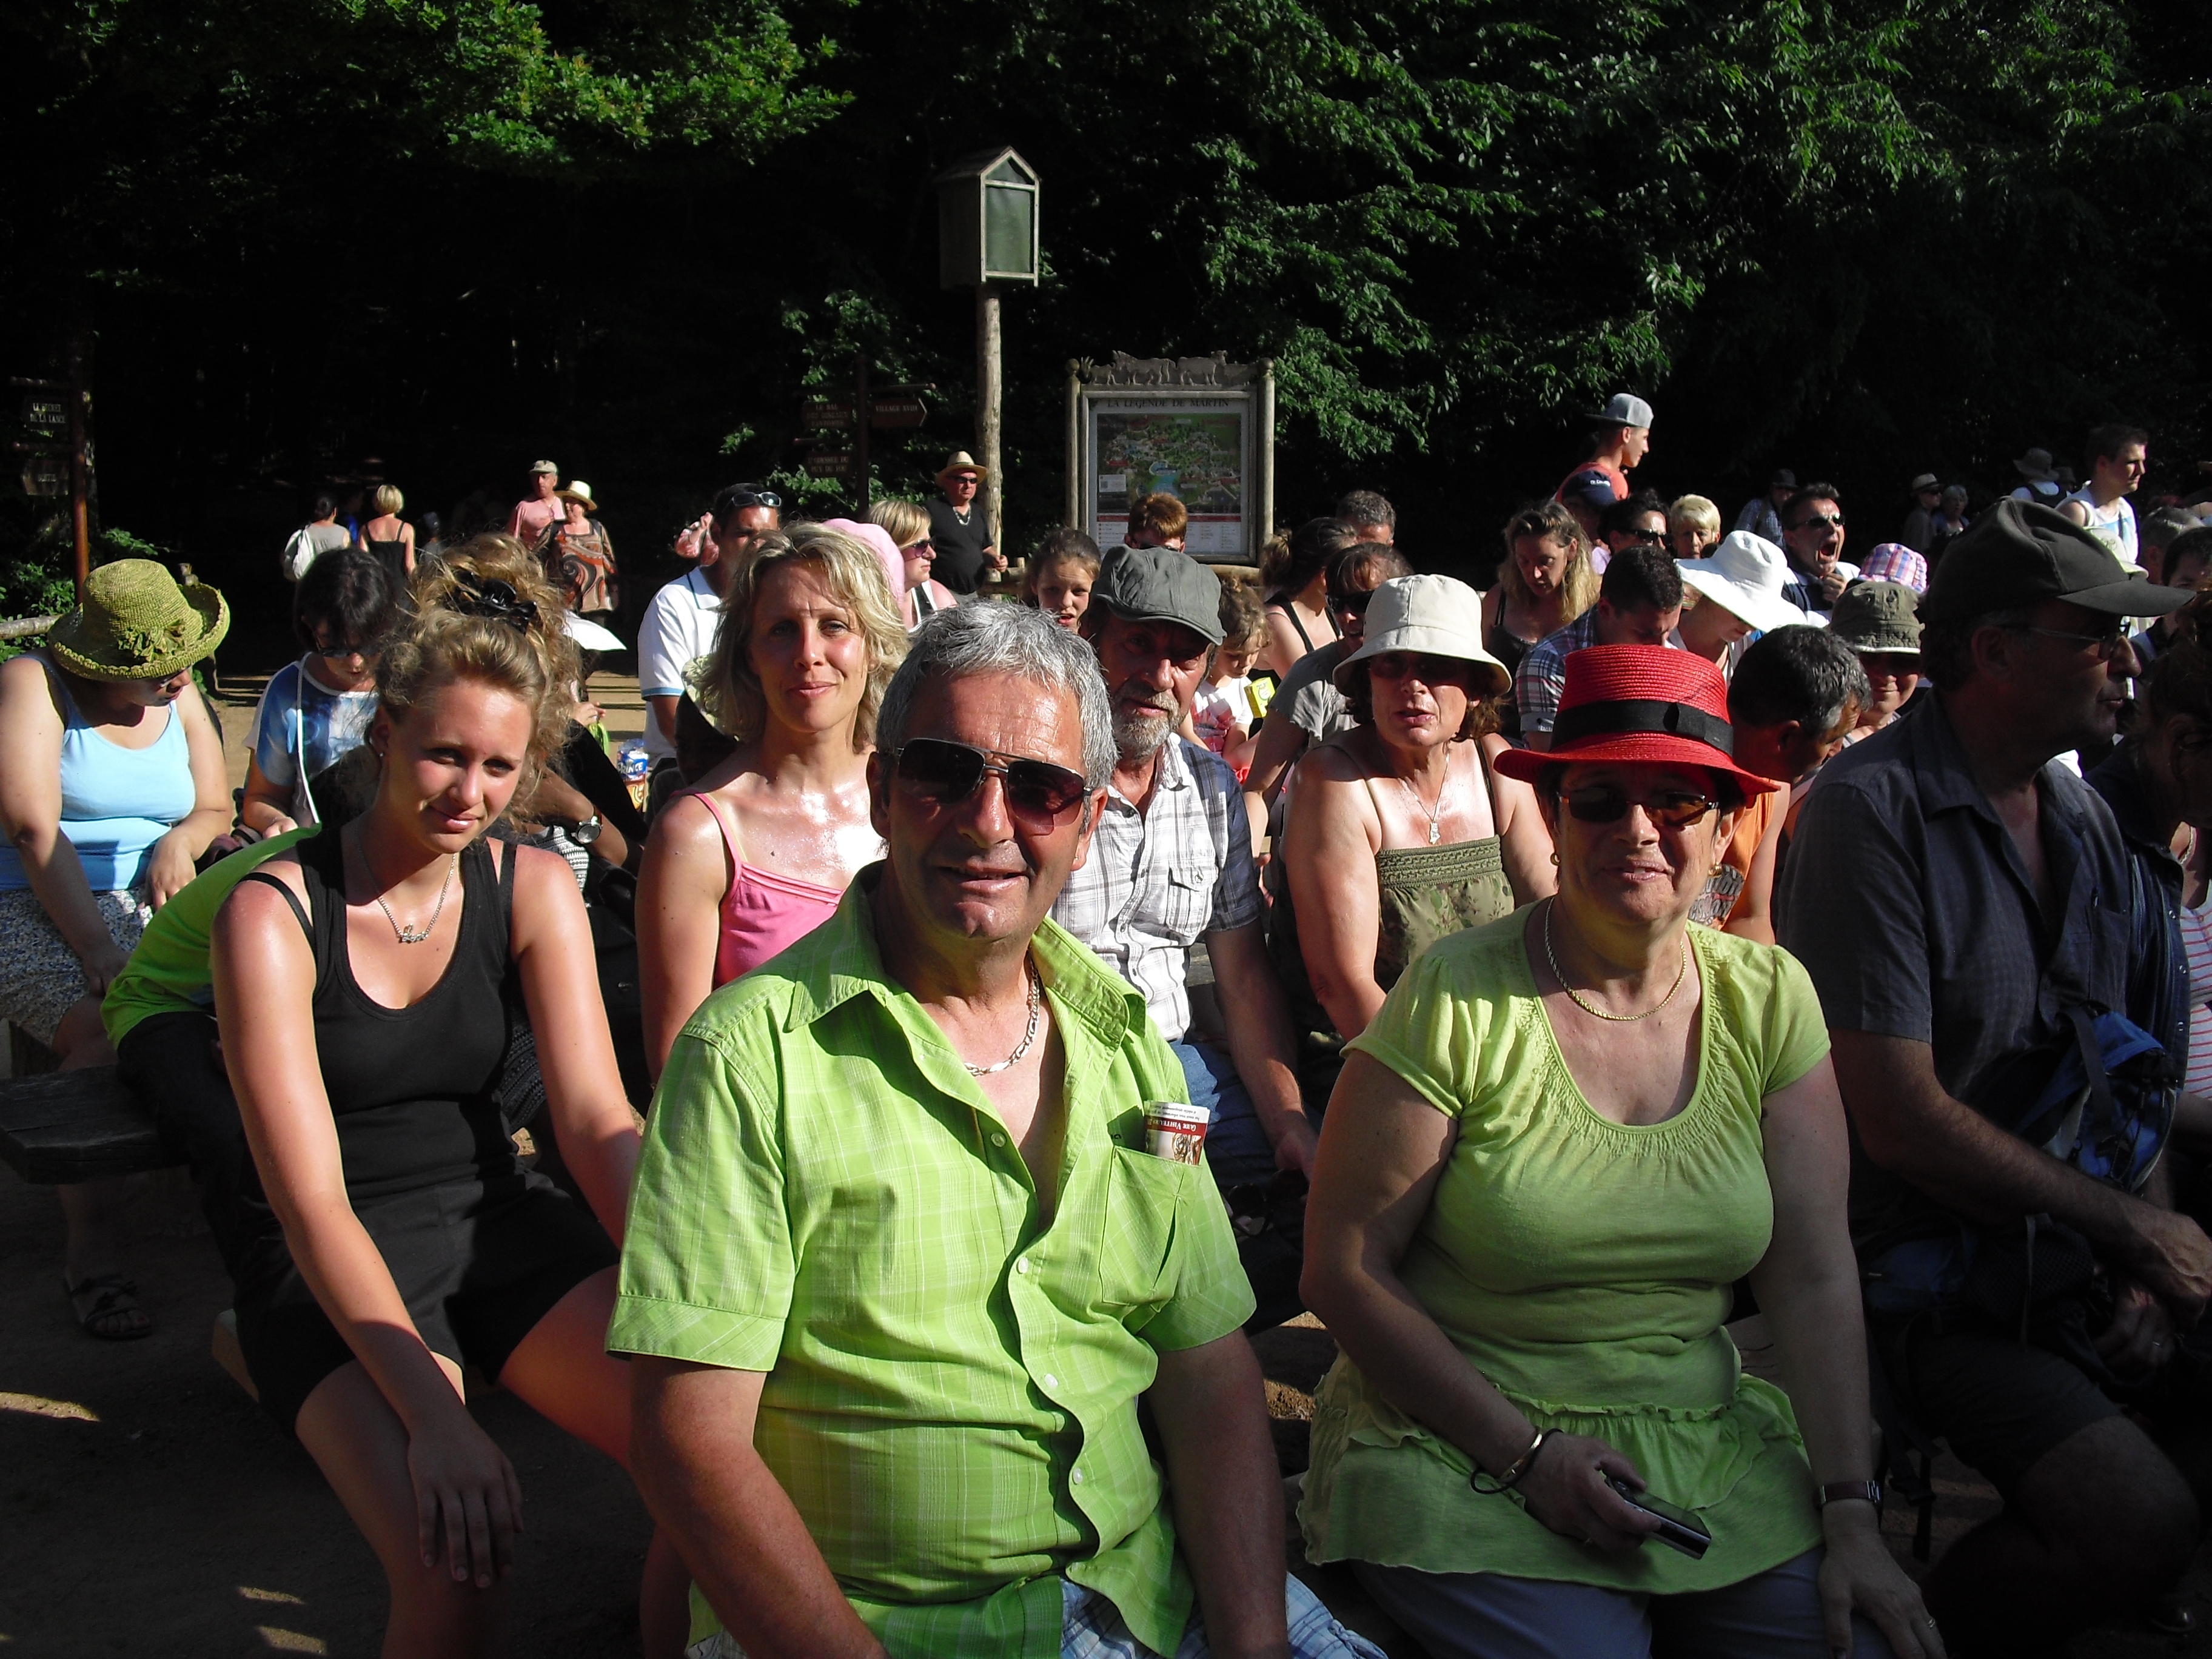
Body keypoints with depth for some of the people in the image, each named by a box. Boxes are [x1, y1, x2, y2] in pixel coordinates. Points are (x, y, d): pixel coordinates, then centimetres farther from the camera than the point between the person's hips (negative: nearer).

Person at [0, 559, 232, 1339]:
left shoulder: (179, 698, 12)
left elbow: (216, 808, 19)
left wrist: (182, 837, -7)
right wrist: (97, 953, -25)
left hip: (144, 903, 6)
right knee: (106, 1033, -34)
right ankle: (92, 1253, -26)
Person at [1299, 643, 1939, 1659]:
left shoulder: (1766, 998, 3)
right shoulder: (1459, 999, -11)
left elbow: (1814, 1273, 1)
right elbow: (1345, 1269, -9)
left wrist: (1852, 1513, -8)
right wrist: (1529, 1454, -14)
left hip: (1709, 1450, 4)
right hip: (1462, 1457, -4)